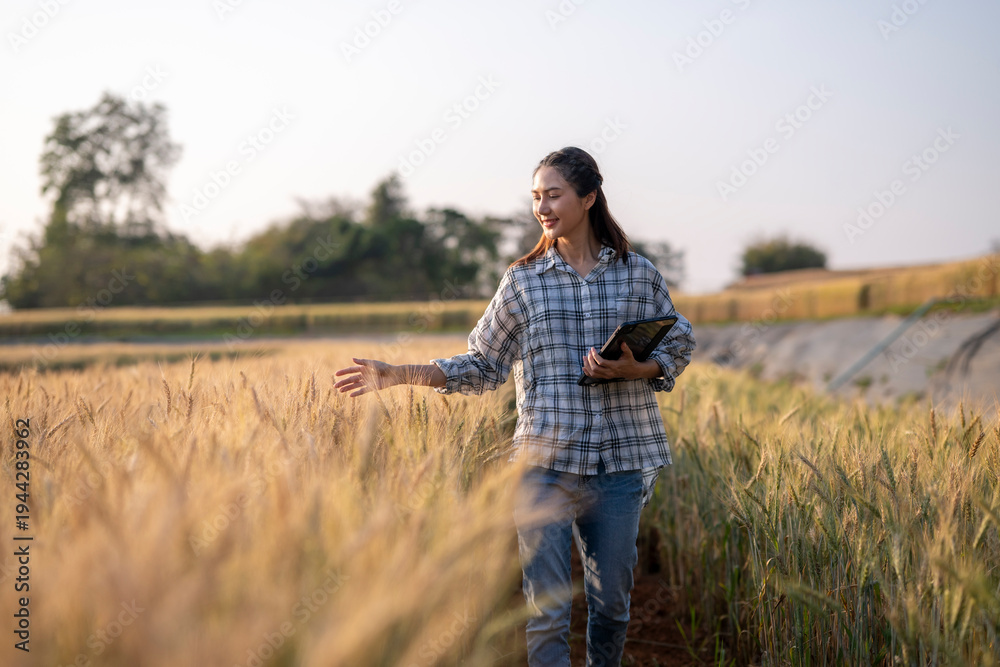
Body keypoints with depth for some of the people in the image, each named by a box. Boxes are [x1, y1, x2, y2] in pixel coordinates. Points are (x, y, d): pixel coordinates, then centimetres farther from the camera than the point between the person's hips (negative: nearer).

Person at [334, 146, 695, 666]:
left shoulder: (639, 275, 4)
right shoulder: (522, 282, 3)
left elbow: (678, 347, 13)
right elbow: (483, 366, 6)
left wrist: (633, 369, -8)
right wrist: (397, 376, -3)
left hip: (621, 462, 1)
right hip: (546, 462, -1)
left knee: (611, 599, 10)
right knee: (546, 607, -1)